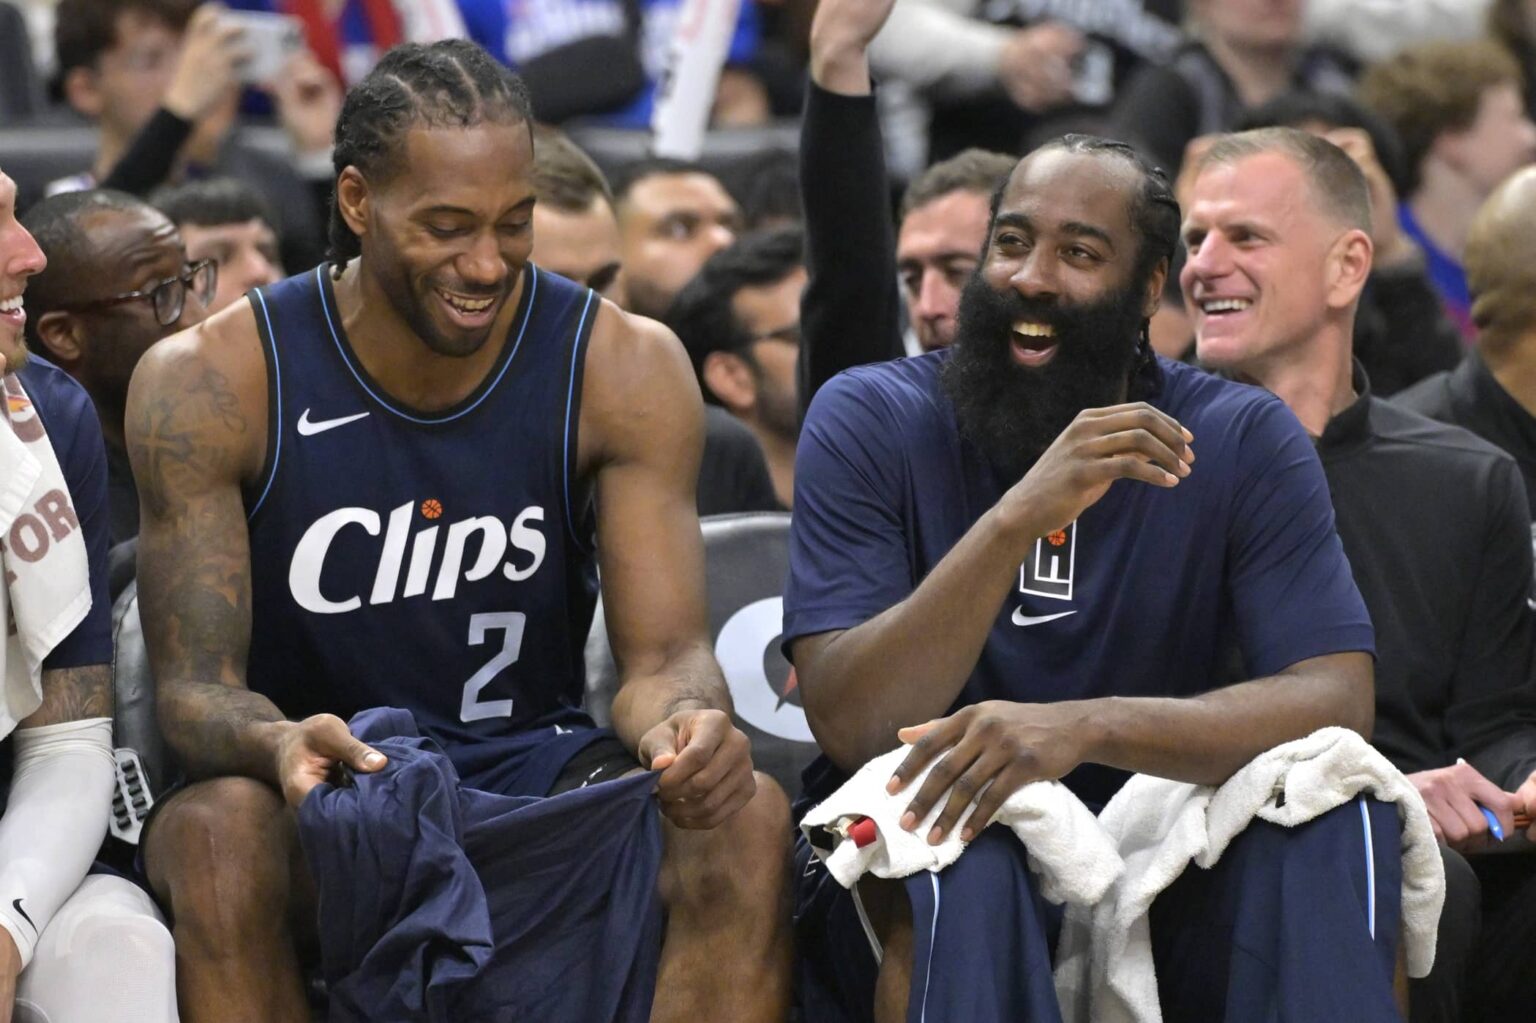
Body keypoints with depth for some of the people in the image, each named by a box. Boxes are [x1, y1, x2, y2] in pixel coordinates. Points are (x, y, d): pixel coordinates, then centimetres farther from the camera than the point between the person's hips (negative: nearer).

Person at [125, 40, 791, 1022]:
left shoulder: (625, 369, -5)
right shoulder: (210, 383, -10)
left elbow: (665, 654, -9)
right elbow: (196, 683, -13)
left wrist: (683, 722, -36)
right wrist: (279, 746, -39)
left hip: (533, 764, 2)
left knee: (746, 820, -28)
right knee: (217, 832, -37)